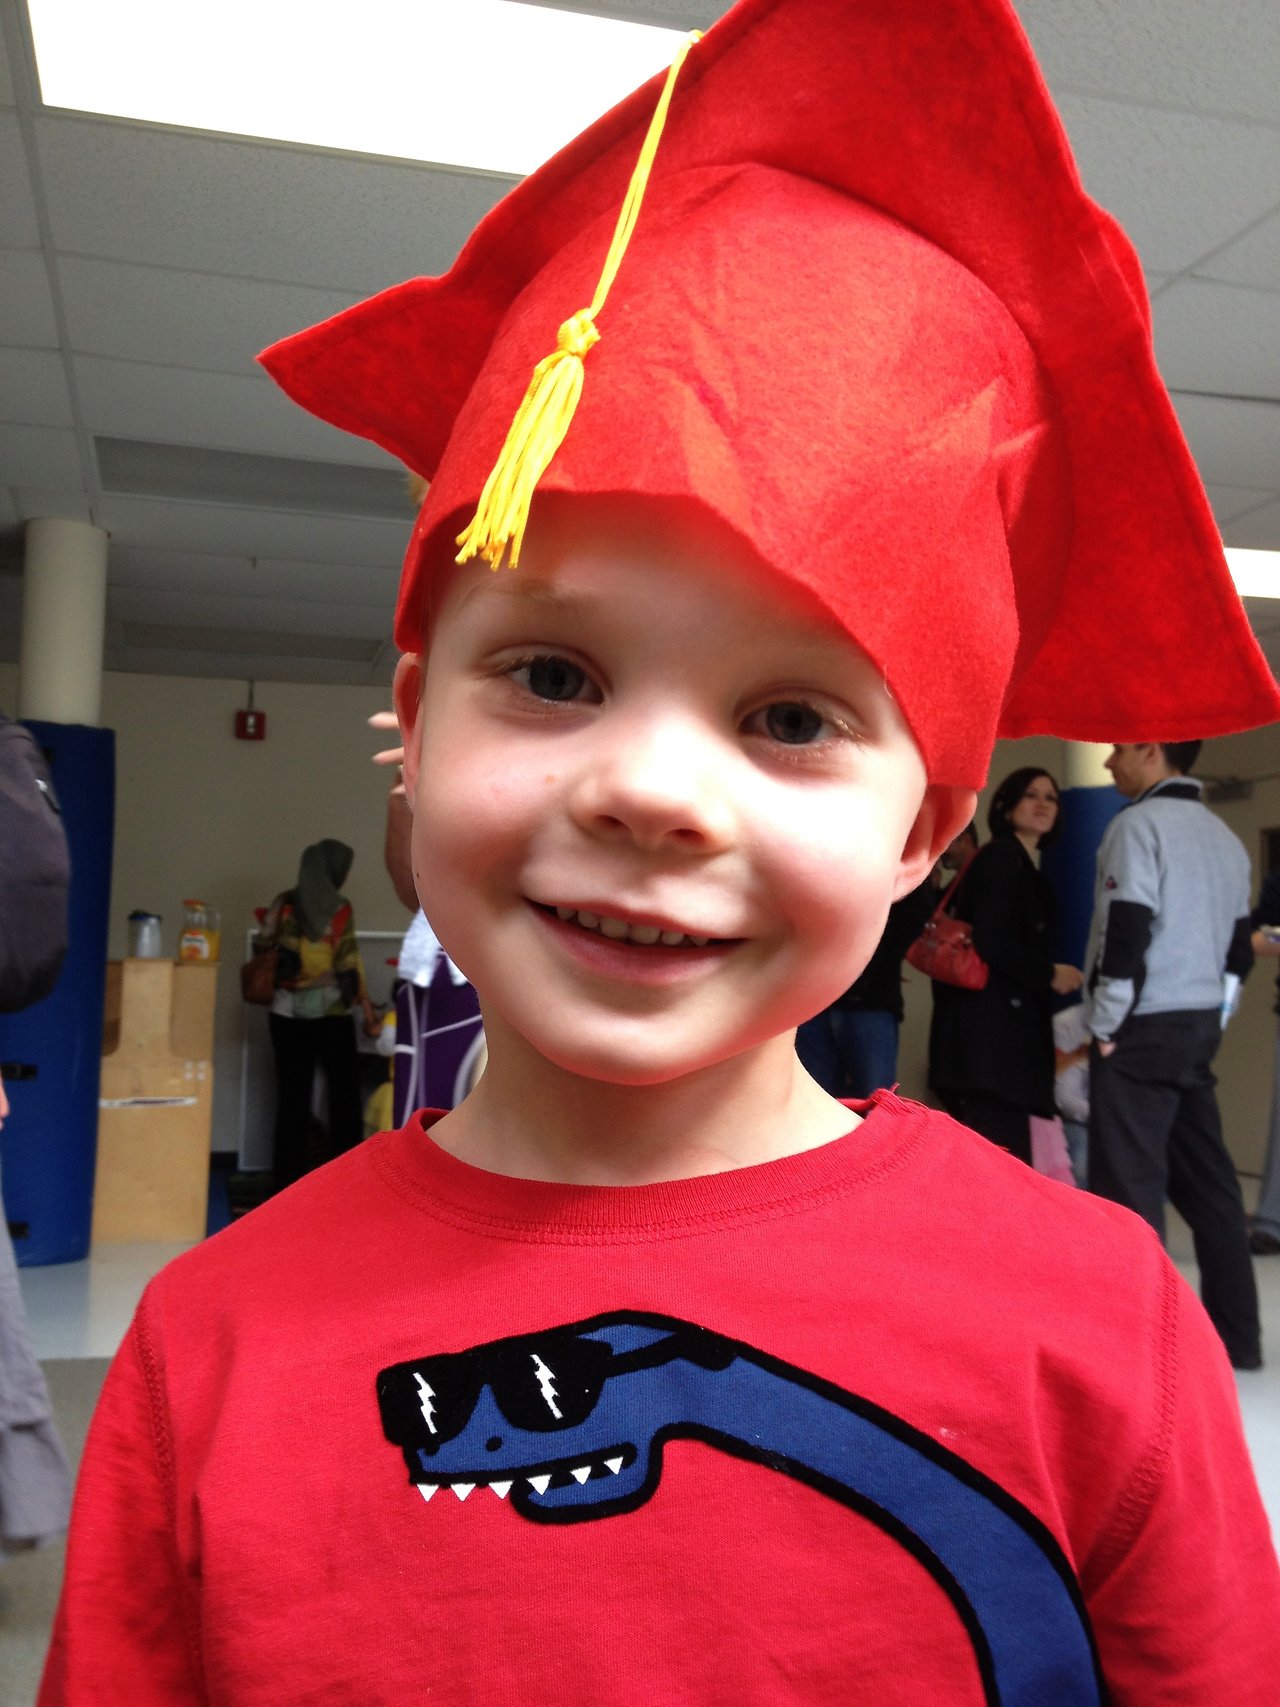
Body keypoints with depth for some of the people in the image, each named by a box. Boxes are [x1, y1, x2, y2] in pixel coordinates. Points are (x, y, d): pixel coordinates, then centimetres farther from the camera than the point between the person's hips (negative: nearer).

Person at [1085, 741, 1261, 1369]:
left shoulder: (1139, 823, -10)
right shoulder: (1224, 837, 15)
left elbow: (1126, 934, -18)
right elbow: (1239, 946, 16)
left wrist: (1104, 1025, -11)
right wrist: (1211, 1020, 20)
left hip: (1142, 1030, -8)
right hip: (1200, 1026, 8)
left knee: (1128, 1184, -5)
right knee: (1207, 1179, 13)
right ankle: (1235, 1333, 19)